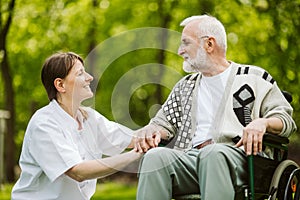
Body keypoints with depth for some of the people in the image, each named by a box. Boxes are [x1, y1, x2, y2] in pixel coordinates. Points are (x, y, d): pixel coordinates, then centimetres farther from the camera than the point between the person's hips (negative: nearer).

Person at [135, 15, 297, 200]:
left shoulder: (254, 78, 17)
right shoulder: (185, 86, 32)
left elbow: (285, 119, 9)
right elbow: (164, 122, 25)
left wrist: (263, 123, -14)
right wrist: (152, 131, 0)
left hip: (238, 154, -4)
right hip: (190, 157, 4)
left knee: (213, 152, -40)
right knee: (155, 156, -30)